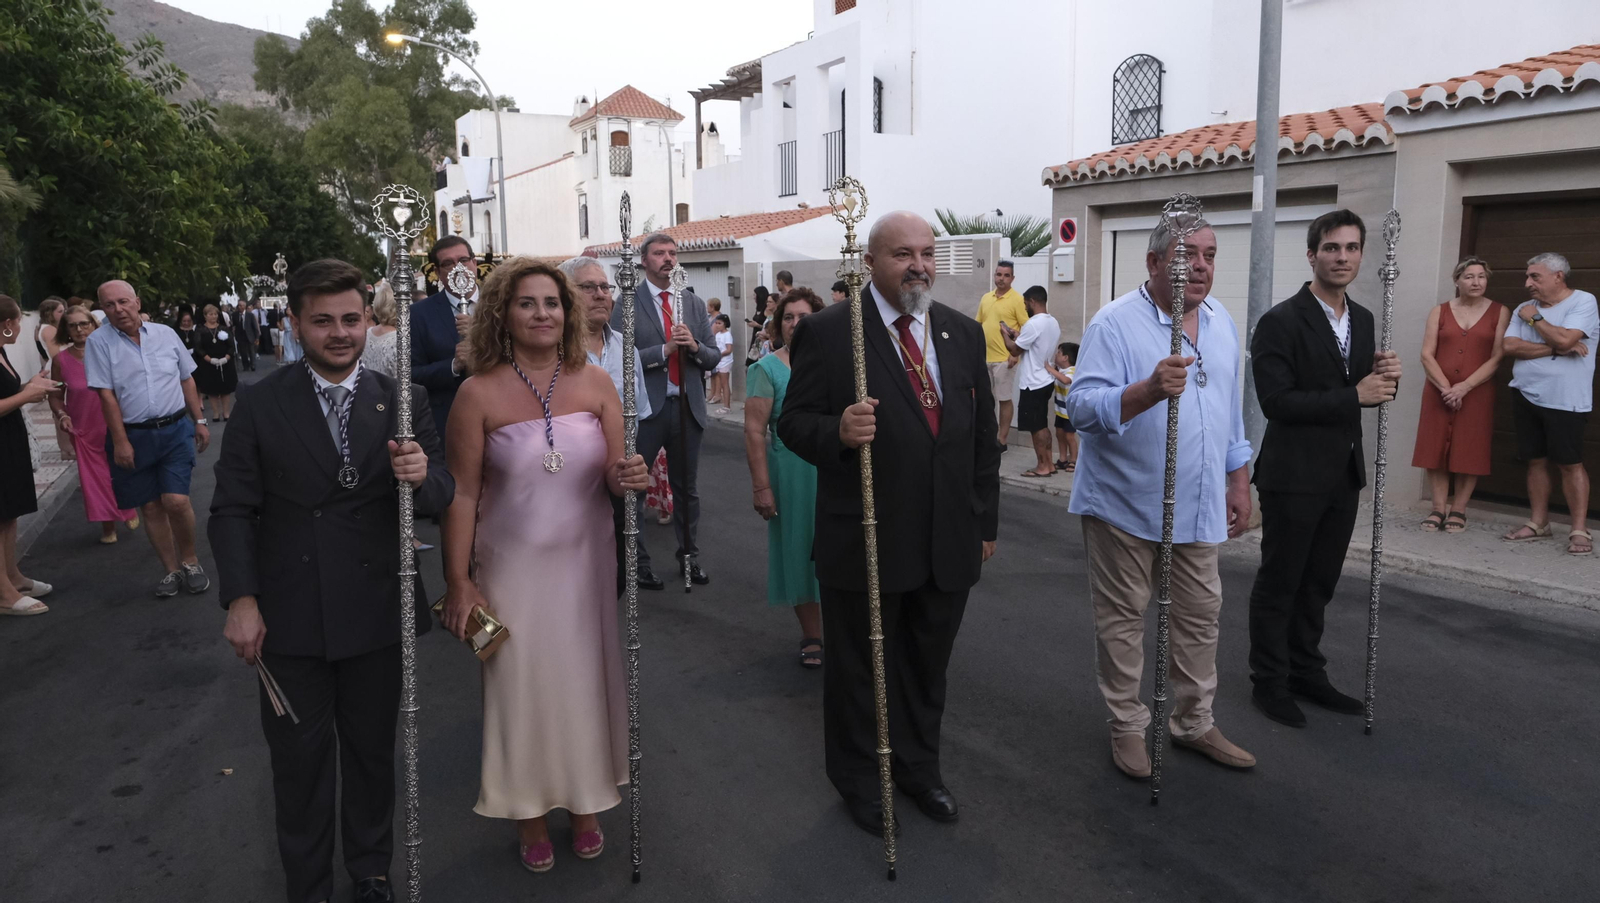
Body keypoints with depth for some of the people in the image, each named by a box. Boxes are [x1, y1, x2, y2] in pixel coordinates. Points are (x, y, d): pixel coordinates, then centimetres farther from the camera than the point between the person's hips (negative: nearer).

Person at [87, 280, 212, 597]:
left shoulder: (165, 334, 4)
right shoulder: (99, 342, -2)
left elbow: (186, 380, 12)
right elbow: (106, 395, -6)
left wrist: (199, 421, 11)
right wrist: (120, 441, -10)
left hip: (175, 431, 0)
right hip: (132, 436, 0)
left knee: (176, 501, -10)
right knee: (150, 507, 6)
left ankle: (190, 561, 11)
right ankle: (171, 571, 19)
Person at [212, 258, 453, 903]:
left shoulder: (403, 402, 0)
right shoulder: (260, 404, -3)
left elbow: (443, 495, -1)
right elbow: (232, 510, -3)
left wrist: (423, 475, -25)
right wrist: (240, 600, -12)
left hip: (374, 617, 1)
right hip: (288, 622, -1)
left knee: (372, 752, 17)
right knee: (299, 760, 14)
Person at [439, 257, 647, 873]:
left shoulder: (596, 383, -3)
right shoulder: (479, 393, -9)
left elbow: (615, 476, 1)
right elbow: (461, 494, -6)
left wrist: (627, 477, -22)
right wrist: (458, 583, -6)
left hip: (586, 563, 2)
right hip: (513, 568, -2)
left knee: (586, 681, 13)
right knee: (522, 688, 10)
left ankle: (585, 806, 36)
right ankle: (531, 816, 33)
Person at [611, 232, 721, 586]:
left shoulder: (694, 304, 10)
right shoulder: (626, 304, -4)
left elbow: (713, 358, 8)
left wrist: (694, 346, -12)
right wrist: (664, 350, -20)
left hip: (688, 407, 4)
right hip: (645, 408, -4)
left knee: (687, 487, 14)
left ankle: (689, 556, 28)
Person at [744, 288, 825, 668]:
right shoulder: (768, 368, -5)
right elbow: (754, 430, -9)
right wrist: (761, 487, -14)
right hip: (793, 475, -2)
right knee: (801, 550, 9)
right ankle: (811, 636, 24)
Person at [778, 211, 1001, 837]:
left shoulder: (964, 333, 7)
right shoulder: (826, 332, -9)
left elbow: (982, 434, 11)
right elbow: (793, 421, -8)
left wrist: (986, 522, 11)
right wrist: (837, 431, -31)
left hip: (949, 544, 5)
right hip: (863, 543, -4)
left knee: (928, 666, 19)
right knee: (857, 669, 13)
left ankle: (920, 768, 42)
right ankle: (858, 781, 35)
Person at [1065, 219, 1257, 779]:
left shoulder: (1221, 322, 10)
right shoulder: (1115, 324, -14)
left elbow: (1231, 411, 18)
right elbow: (1082, 408, -24)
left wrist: (1239, 483, 17)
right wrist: (1149, 390, -38)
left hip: (1199, 508, 6)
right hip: (1125, 505, -6)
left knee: (1201, 618, 14)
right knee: (1122, 621, 6)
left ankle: (1194, 723, 30)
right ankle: (1127, 726, 22)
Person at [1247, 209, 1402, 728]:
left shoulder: (1363, 320, 11)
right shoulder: (1281, 322, -13)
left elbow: (1363, 391, 16)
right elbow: (1276, 401, -20)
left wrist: (1383, 378, -6)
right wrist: (1354, 396, -21)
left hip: (1343, 474, 7)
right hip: (1294, 475, -7)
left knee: (1319, 583, 17)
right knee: (1279, 584, 5)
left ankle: (1306, 674, 32)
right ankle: (1269, 683, 18)